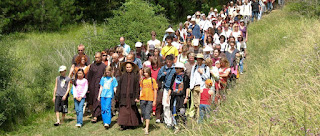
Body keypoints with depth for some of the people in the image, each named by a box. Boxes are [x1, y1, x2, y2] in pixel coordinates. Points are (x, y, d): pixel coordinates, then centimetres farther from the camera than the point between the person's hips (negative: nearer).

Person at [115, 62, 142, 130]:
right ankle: (123, 124, -1)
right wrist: (117, 96, 4)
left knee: (132, 110, 6)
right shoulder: (123, 76, 7)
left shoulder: (135, 76, 2)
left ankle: (131, 124, 17)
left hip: (131, 96, -1)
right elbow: (119, 86, 8)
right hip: (123, 96, 1)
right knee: (123, 110, -3)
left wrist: (137, 97, -8)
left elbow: (137, 87, -1)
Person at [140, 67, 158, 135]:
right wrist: (139, 96, 2)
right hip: (142, 99, 4)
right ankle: (146, 126, 24)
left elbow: (155, 91, 0)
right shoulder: (142, 80, 9)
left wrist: (154, 101, -2)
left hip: (150, 99, -4)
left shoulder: (153, 80, -2)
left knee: (147, 113, -8)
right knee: (143, 113, 9)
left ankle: (147, 129, -10)